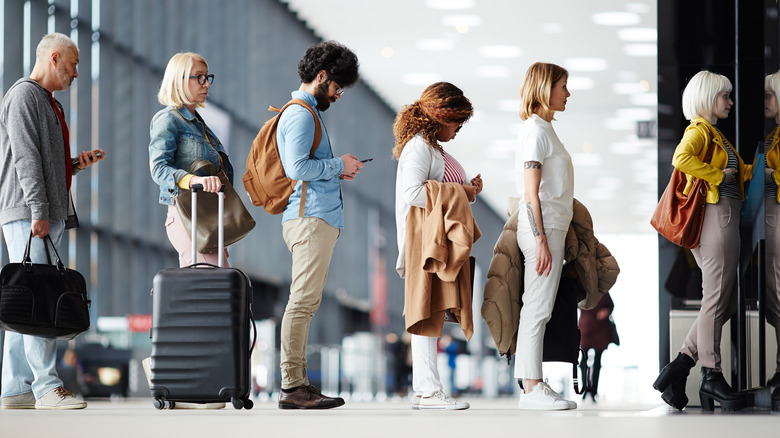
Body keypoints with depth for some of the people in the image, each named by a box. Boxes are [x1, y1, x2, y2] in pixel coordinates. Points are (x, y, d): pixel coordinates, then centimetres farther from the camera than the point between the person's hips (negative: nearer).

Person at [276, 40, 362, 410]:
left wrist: (337, 172, 14)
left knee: (305, 302, 10)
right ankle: (292, 387, -12)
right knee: (303, 301, -11)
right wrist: (339, 165, -9)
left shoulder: (306, 112, 23)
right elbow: (297, 167, -20)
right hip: (311, 218, -11)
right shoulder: (301, 114, -10)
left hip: (318, 218, 11)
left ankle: (297, 382, 11)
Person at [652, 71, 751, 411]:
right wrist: (719, 174, -18)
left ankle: (678, 368, 5)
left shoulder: (716, 133, 24)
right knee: (717, 298, -7)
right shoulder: (699, 130, -7)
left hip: (727, 218, 10)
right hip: (715, 215, -10)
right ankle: (711, 377, -2)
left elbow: (735, 171, 35)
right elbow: (681, 159, -28)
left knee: (726, 302, 8)